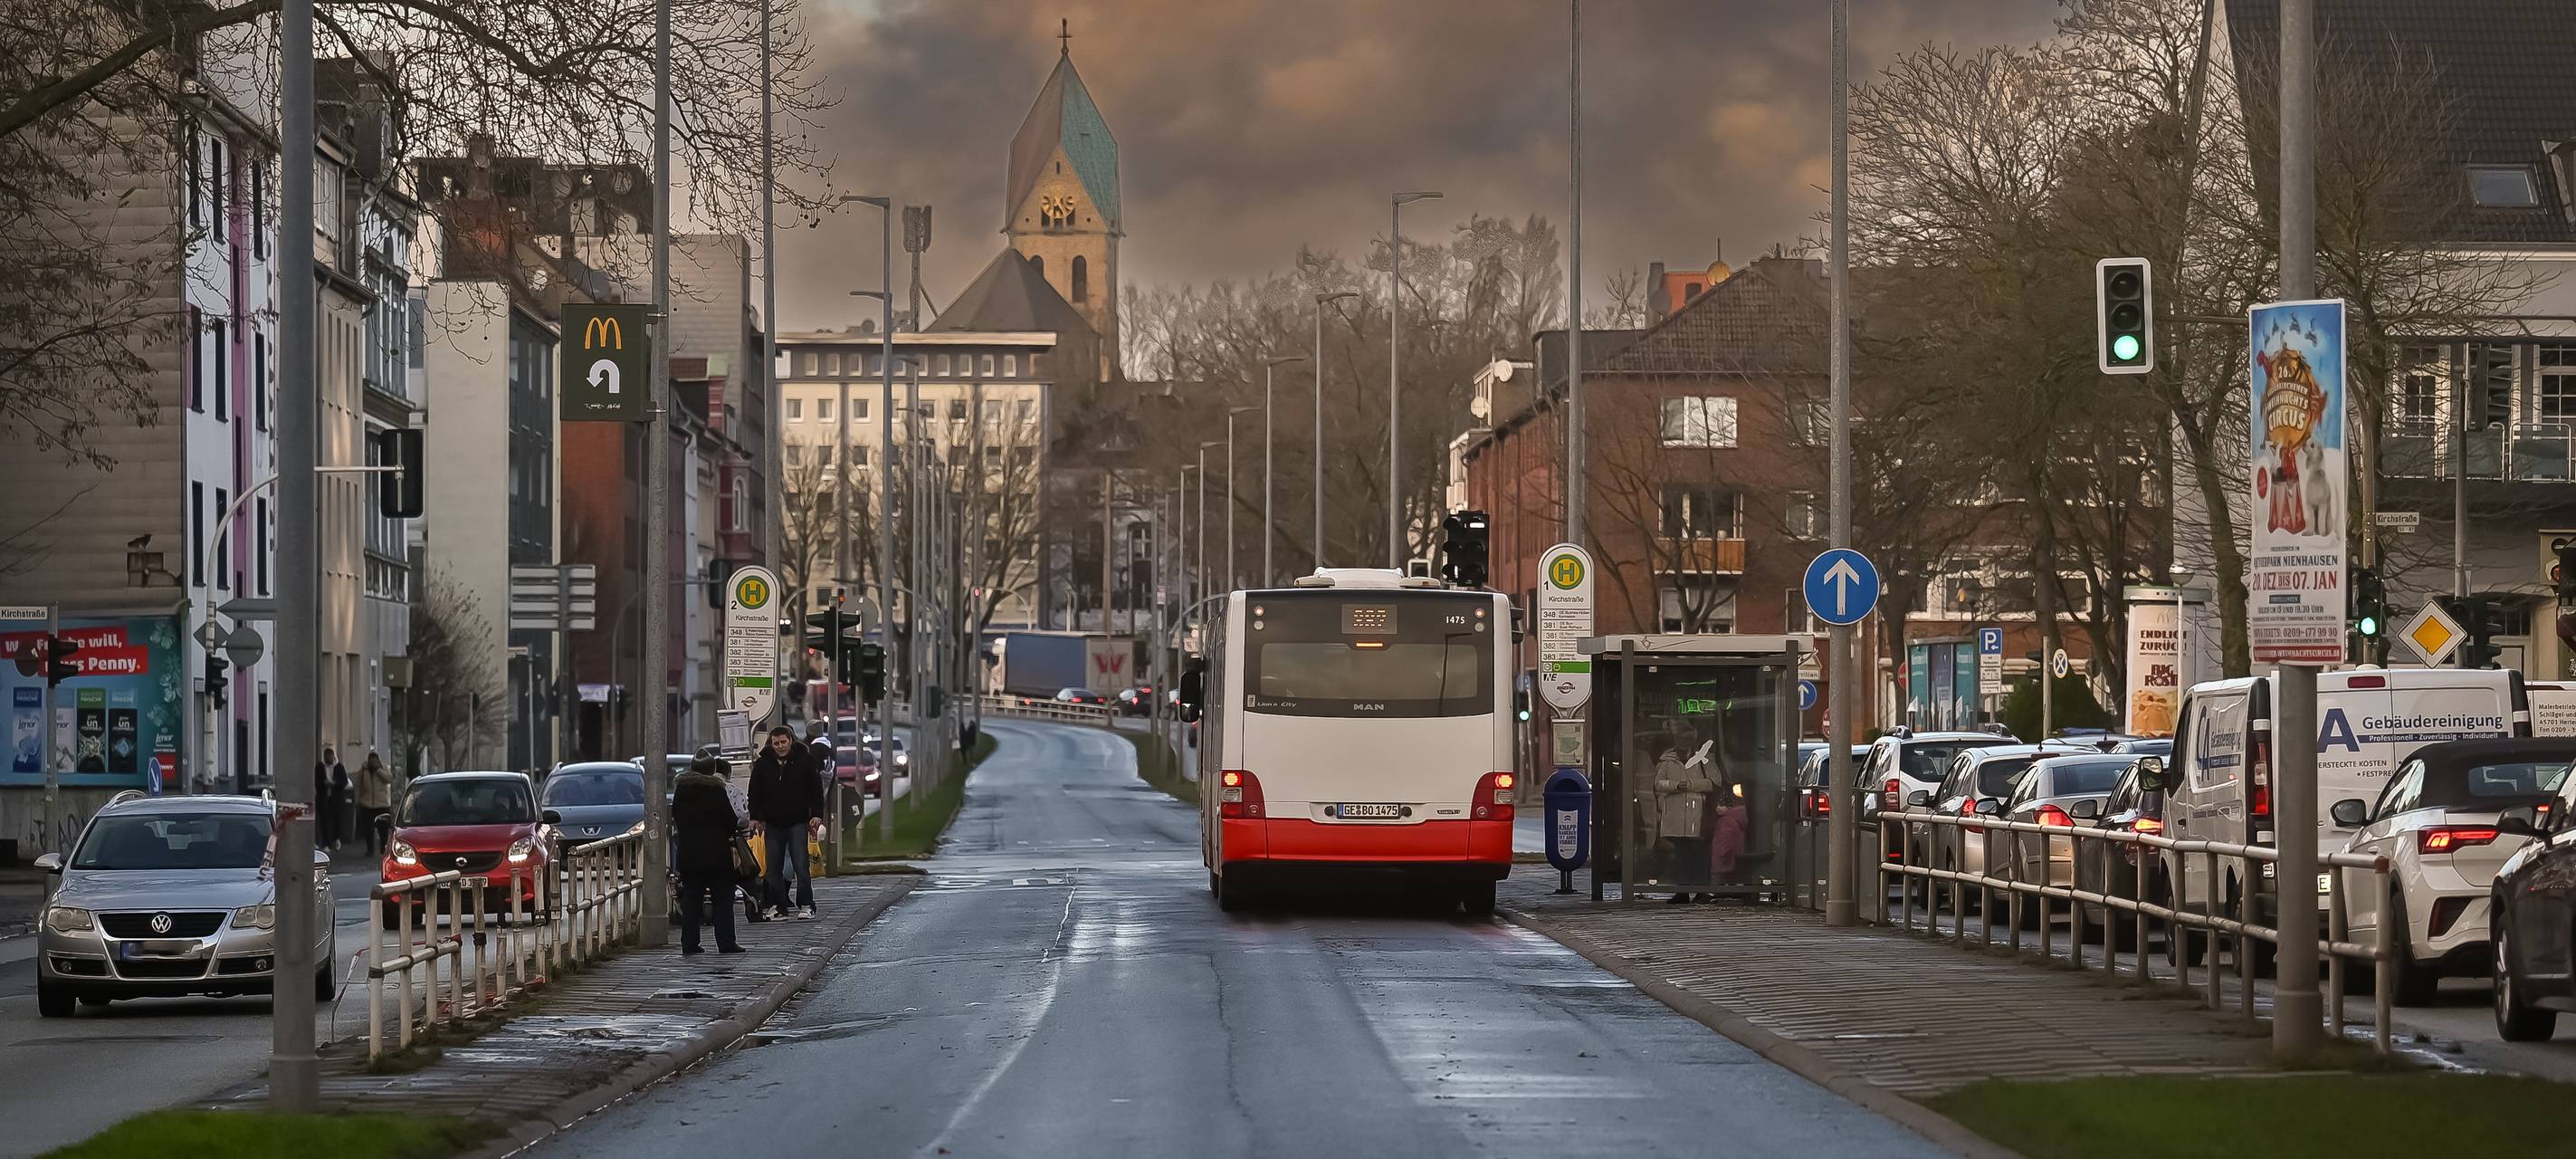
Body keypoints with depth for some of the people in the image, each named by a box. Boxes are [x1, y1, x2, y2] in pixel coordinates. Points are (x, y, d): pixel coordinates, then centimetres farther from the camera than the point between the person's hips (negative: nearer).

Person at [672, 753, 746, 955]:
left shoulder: (680, 792, 4)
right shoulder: (716, 791, -9)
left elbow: (676, 819, 12)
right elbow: (731, 822, -6)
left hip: (687, 855, 4)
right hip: (716, 854, -4)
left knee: (691, 900, 9)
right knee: (722, 899, 2)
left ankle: (689, 943, 6)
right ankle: (726, 943, -2)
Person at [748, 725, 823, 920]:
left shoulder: (804, 760, 1)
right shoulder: (763, 764, 6)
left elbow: (816, 790, 4)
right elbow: (755, 793, 11)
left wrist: (816, 814, -6)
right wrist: (755, 817, 1)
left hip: (797, 822, -3)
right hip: (773, 823, 3)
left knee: (801, 865, -9)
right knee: (774, 867, 3)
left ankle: (806, 906, -4)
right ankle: (777, 906, 10)